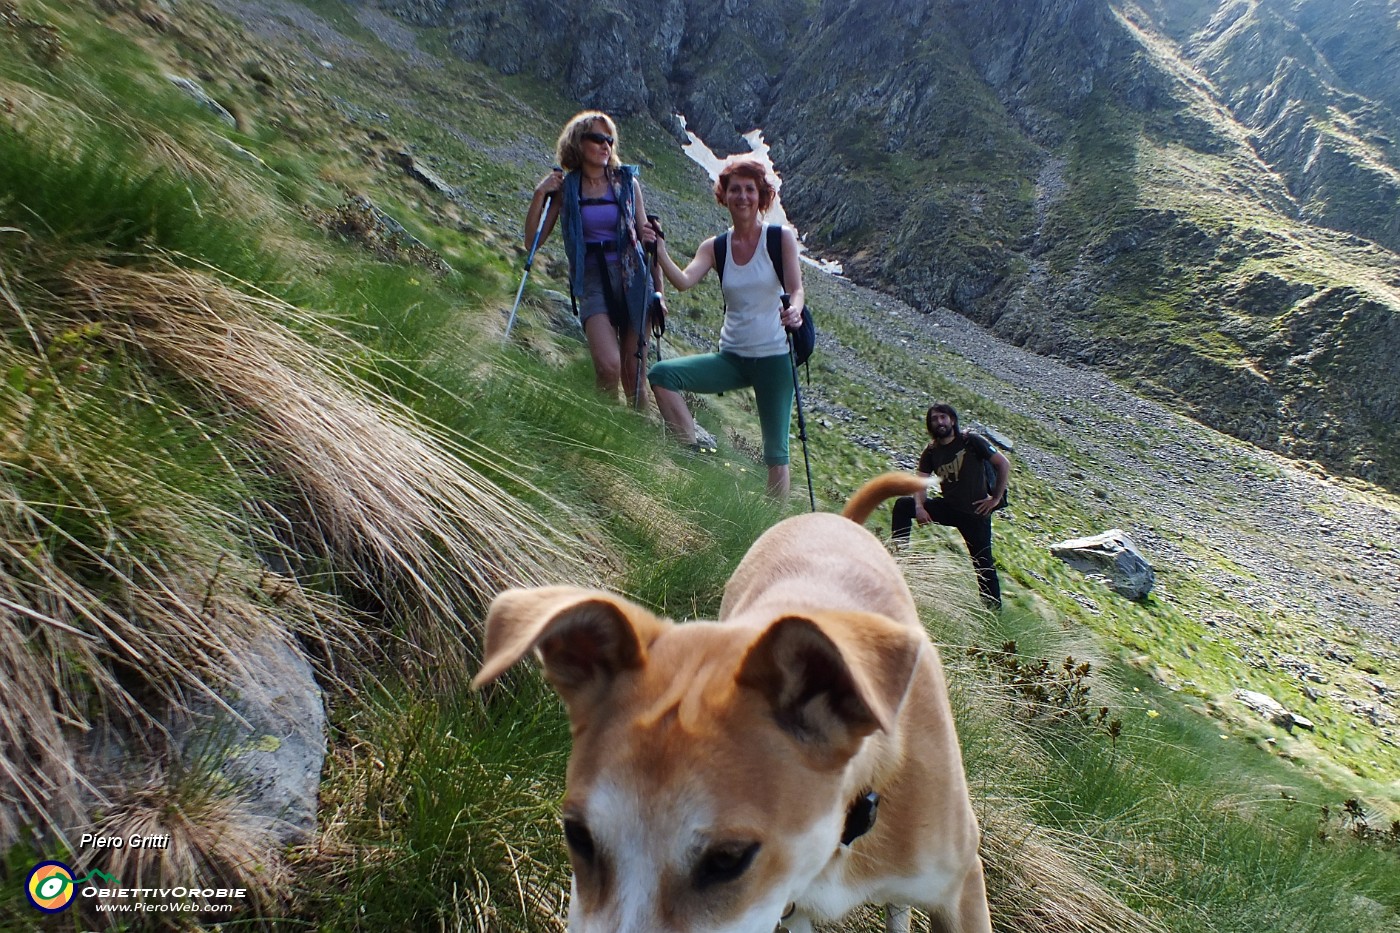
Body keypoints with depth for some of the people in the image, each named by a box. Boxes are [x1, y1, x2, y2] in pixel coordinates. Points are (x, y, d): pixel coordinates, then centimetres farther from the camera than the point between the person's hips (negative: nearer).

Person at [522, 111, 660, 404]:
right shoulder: (565, 188, 4)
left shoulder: (627, 181, 7)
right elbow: (532, 241, 4)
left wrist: (657, 291, 5)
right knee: (609, 365, -20)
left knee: (634, 369, 2)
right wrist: (539, 196, -8)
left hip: (632, 276, 2)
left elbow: (645, 234, 12)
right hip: (592, 280, -1)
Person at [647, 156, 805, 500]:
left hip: (773, 357, -3)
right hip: (731, 358, 3)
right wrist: (659, 251, -27)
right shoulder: (715, 247, 4)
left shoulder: (781, 238, -3)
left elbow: (797, 290, -11)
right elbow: (683, 281, -11)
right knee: (662, 374, -18)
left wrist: (794, 310, -33)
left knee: (776, 452, -1)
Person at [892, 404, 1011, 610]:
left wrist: (996, 498, -6)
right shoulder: (931, 453, 5)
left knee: (983, 562, -1)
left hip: (975, 512, -4)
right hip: (947, 507, 4)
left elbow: (1004, 464, -4)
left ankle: (994, 605, 14)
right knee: (902, 504, -8)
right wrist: (919, 507, -22)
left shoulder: (971, 442, -7)